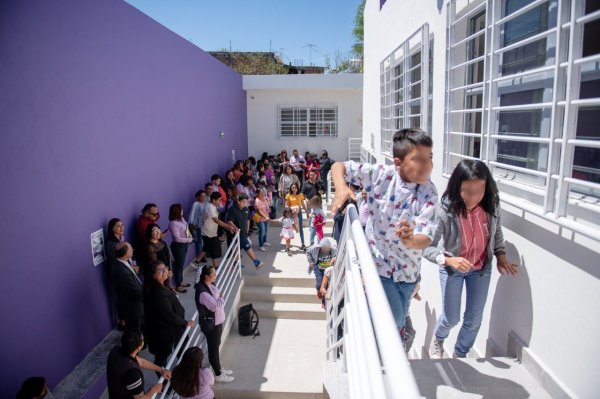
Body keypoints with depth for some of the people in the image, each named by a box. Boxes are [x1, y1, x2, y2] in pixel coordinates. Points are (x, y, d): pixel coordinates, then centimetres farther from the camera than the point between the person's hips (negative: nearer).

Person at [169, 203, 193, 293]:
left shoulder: (181, 218, 1)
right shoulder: (173, 223, -26)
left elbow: (187, 229, 14)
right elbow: (177, 238, -25)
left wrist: (190, 237, -1)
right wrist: (189, 240, -17)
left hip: (184, 244, 9)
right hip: (178, 246, -9)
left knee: (181, 264, 20)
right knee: (179, 265, 2)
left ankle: (180, 281, 36)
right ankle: (178, 286, 16)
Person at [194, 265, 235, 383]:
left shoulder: (210, 285, -2)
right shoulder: (202, 292, -31)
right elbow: (216, 306, -30)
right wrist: (222, 298, -13)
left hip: (217, 321, 9)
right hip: (210, 324, -9)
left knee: (216, 346, 24)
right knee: (213, 349, 9)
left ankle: (219, 369, 42)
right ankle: (218, 375, 25)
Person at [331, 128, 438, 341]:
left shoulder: (428, 193, -15)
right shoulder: (381, 174, -17)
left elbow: (426, 238, -25)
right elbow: (338, 166, -10)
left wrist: (411, 241, -49)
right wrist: (341, 188, -31)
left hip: (408, 269, 3)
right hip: (377, 263, -2)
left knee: (398, 322, 22)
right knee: (392, 320, -7)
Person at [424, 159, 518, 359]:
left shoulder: (491, 206, -19)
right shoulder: (446, 211, -31)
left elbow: (496, 232, 3)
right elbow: (427, 247, -28)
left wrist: (501, 258, -5)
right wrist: (448, 260, -43)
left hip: (481, 268, 3)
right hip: (452, 269, -3)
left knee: (474, 320, 13)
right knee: (451, 318, 9)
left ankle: (460, 355, 40)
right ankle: (437, 341, 45)